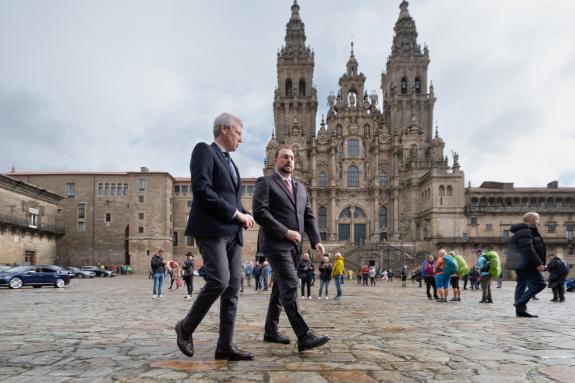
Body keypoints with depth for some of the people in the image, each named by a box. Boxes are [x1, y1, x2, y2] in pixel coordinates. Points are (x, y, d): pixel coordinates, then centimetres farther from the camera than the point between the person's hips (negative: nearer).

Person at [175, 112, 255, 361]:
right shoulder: (204, 150, -2)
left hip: (232, 233, 8)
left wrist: (244, 216, 5)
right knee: (219, 281, -16)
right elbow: (202, 190, -15)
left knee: (233, 287, 3)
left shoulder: (229, 162, 24)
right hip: (212, 230, -8)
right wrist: (236, 214, -14)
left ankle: (225, 345, 9)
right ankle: (186, 327, 6)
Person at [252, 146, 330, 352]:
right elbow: (259, 212, -14)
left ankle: (270, 331, 25)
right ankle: (304, 337, -15)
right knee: (290, 286, -15)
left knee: (280, 288, 13)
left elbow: (308, 217, 15)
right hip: (275, 244, -7)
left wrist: (316, 241, 0)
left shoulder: (300, 187, 19)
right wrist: (286, 232, -17)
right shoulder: (265, 182, -2)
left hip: (293, 246, 7)